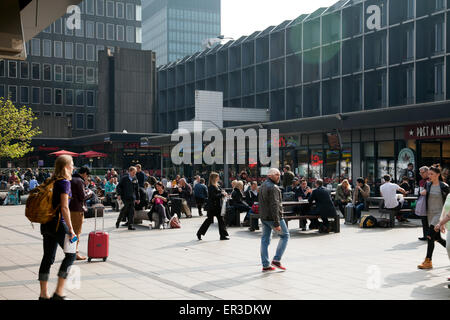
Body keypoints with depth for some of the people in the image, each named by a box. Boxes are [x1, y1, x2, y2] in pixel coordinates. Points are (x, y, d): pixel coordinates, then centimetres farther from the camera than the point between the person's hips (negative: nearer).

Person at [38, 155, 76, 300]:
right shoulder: (64, 182, -13)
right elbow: (64, 208, -18)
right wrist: (70, 229, -16)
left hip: (46, 223, 8)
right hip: (58, 223, -8)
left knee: (48, 257, 11)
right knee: (70, 254, 3)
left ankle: (44, 294, 15)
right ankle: (58, 293, 2)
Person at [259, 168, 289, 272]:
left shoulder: (262, 186, 14)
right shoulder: (273, 187, -17)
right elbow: (274, 206, -23)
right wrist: (277, 223, -24)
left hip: (264, 217, 9)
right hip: (273, 217, -9)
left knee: (265, 239, 9)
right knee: (285, 235, 7)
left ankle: (265, 265, 11)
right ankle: (276, 260, 2)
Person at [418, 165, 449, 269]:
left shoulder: (444, 187, -9)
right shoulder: (428, 184, 7)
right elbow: (423, 192, 25)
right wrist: (423, 192, 1)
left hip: (439, 214, -6)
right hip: (430, 214, 6)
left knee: (430, 236, -13)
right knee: (437, 238, 12)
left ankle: (428, 262, -8)